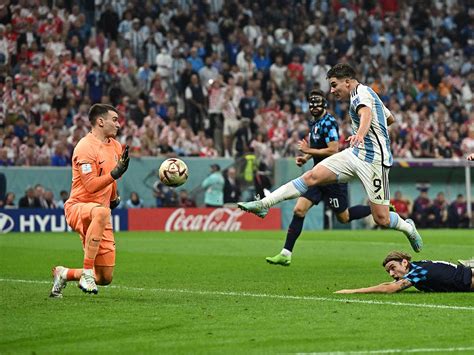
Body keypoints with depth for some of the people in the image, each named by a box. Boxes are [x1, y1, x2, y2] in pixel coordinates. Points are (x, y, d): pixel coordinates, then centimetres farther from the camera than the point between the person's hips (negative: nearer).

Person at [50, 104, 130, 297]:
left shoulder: (115, 146, 11)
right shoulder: (86, 147, -14)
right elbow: (91, 185, -22)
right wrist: (114, 174, -31)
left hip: (100, 213, 7)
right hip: (78, 207, -7)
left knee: (105, 279, 2)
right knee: (101, 212, -45)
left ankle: (63, 274, 29)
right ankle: (87, 272, -40)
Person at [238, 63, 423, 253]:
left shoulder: (361, 93, -13)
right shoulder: (365, 93, 15)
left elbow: (366, 114, -39)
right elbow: (390, 118, 31)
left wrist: (360, 134, -61)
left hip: (374, 159, -9)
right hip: (356, 153, 9)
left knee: (381, 218, -8)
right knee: (312, 176, -8)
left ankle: (408, 228, 24)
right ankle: (263, 204, -13)